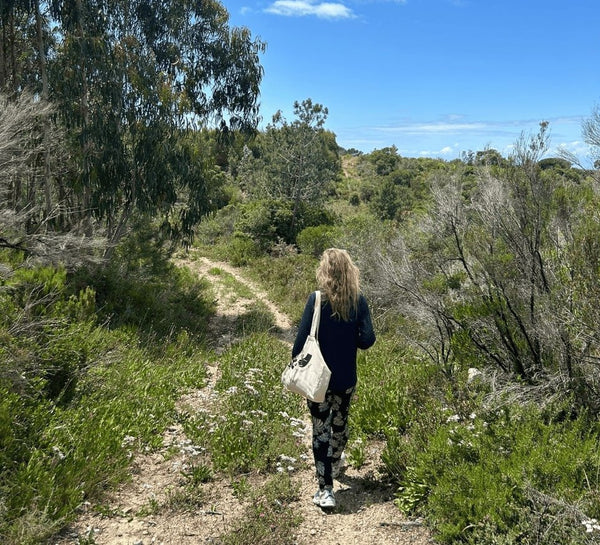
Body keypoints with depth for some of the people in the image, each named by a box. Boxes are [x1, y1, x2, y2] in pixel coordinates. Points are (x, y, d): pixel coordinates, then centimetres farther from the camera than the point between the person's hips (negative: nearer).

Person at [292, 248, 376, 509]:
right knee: (340, 424, 24)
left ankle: (325, 489, 5)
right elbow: (367, 339, -9)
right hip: (346, 379, 4)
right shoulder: (358, 301, -8)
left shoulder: (316, 300, -16)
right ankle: (333, 466, 47)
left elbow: (302, 339, -15)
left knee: (320, 431, 5)